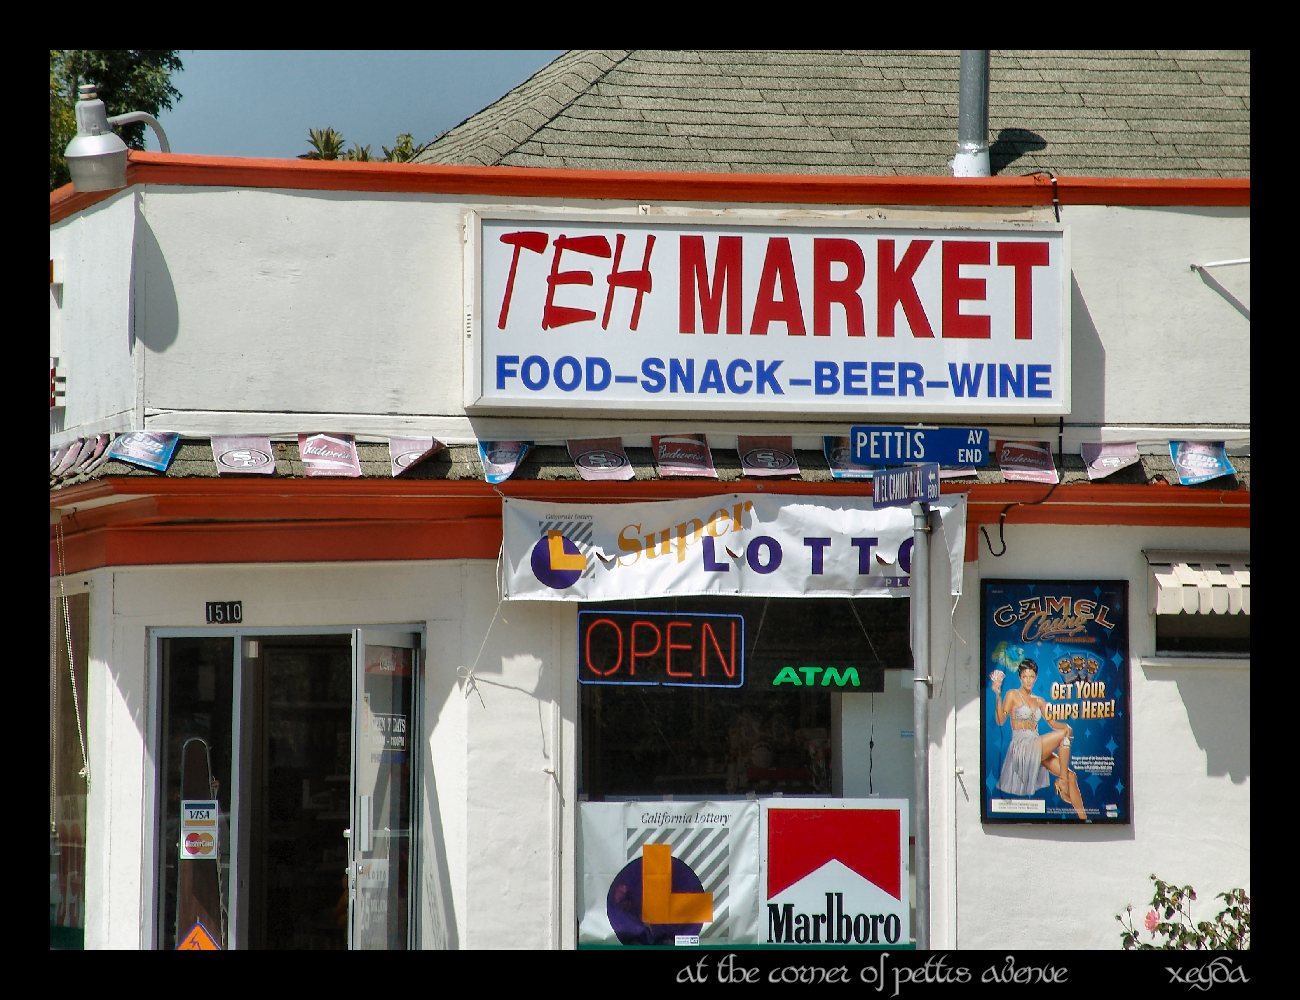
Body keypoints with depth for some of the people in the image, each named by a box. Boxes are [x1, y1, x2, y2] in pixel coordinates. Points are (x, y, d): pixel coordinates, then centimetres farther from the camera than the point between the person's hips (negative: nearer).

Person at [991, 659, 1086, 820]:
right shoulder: (1013, 695, 2)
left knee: (1071, 775, -12)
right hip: (1021, 746, -6)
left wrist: (1065, 726, -8)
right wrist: (998, 696, -20)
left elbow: (1052, 723, 14)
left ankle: (1083, 817, -12)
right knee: (1064, 735, -24)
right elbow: (1000, 721, -7)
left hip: (1037, 749, 6)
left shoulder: (1039, 701, 20)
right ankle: (1062, 782, -14)